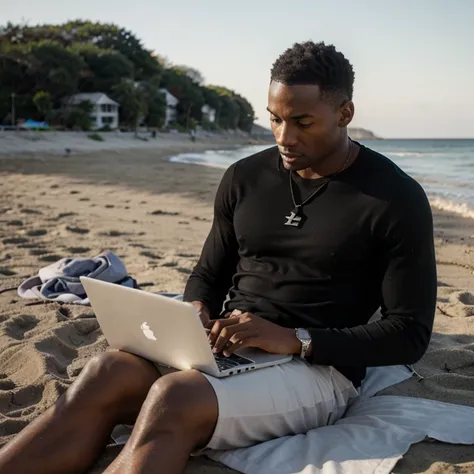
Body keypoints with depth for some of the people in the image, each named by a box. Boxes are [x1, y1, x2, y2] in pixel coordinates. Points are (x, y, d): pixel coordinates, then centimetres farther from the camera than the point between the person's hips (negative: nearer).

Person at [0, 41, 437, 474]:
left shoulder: (396, 199, -7)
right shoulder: (245, 178, 8)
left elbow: (410, 333, -9)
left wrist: (296, 340, -20)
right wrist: (196, 313, -7)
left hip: (317, 367, -4)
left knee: (172, 399, -33)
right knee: (107, 374, -25)